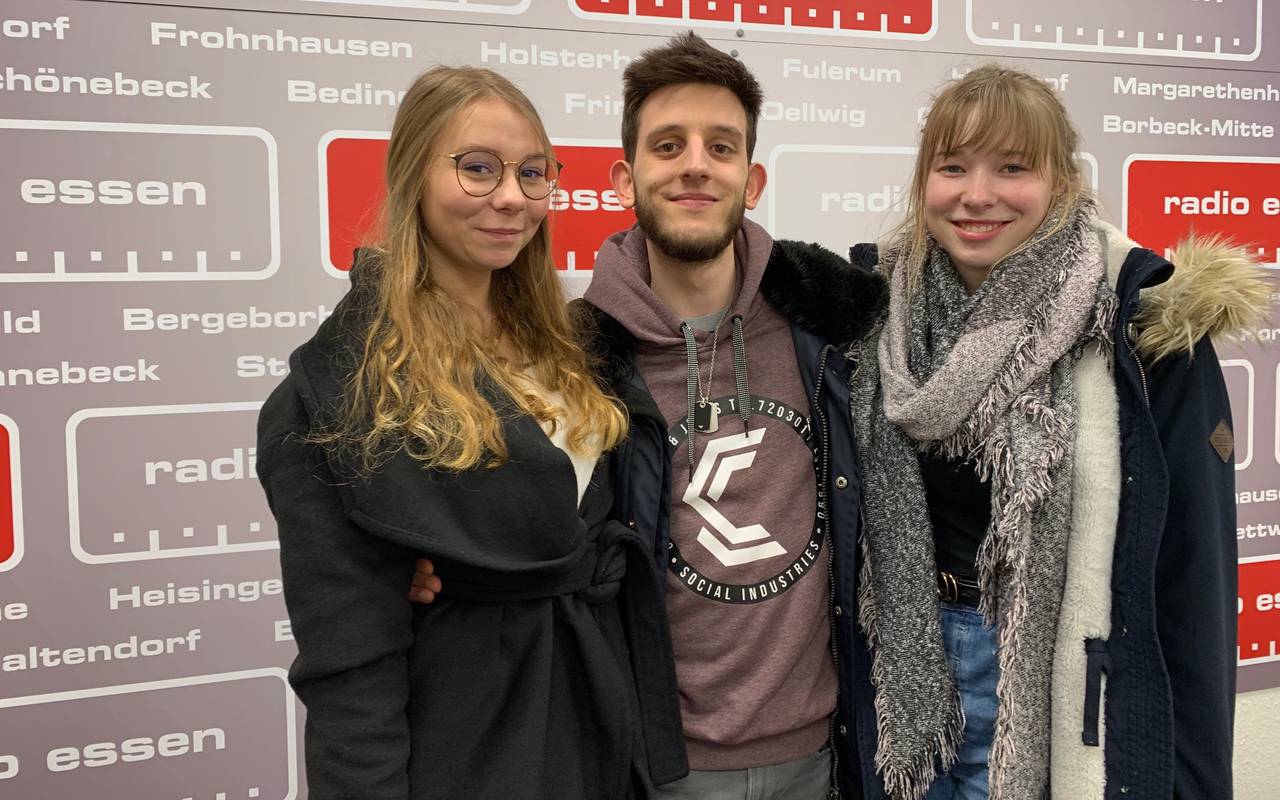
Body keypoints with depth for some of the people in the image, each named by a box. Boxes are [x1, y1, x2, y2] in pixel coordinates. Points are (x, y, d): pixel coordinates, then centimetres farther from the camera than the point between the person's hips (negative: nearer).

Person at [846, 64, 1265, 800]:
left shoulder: (1140, 318, -14)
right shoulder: (883, 304, -3)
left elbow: (1189, 558, -11)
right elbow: (840, 511, 5)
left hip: (1064, 683, -3)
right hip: (909, 668, 4)